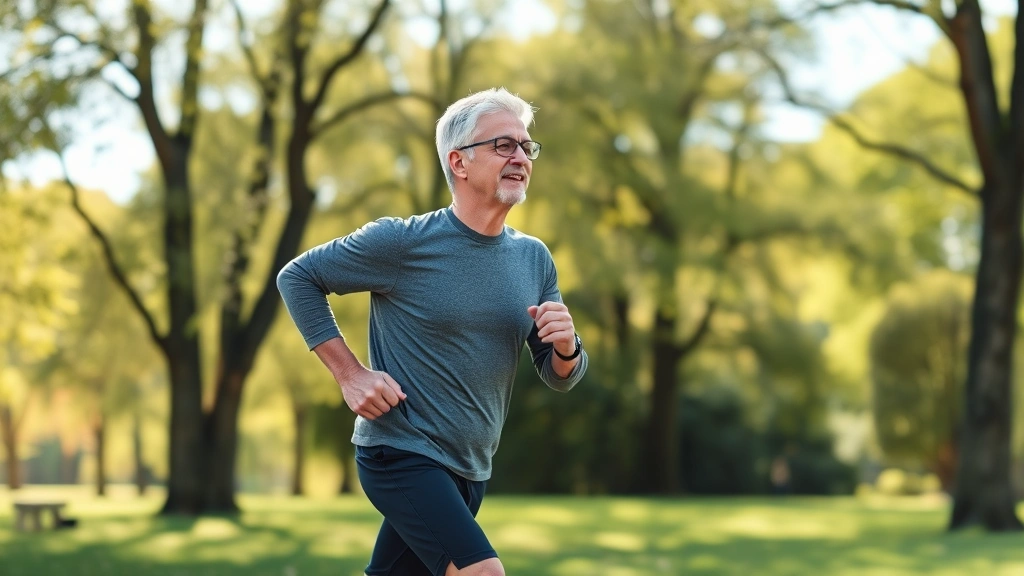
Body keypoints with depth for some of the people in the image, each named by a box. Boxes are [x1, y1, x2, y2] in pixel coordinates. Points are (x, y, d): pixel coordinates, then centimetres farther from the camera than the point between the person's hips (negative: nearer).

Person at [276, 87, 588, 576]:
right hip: (402, 454, -6)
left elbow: (559, 379, 9)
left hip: (470, 472, 6)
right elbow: (297, 277, -2)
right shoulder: (403, 242, -11)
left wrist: (566, 348, -15)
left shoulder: (534, 259, 6)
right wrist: (349, 373, -10)